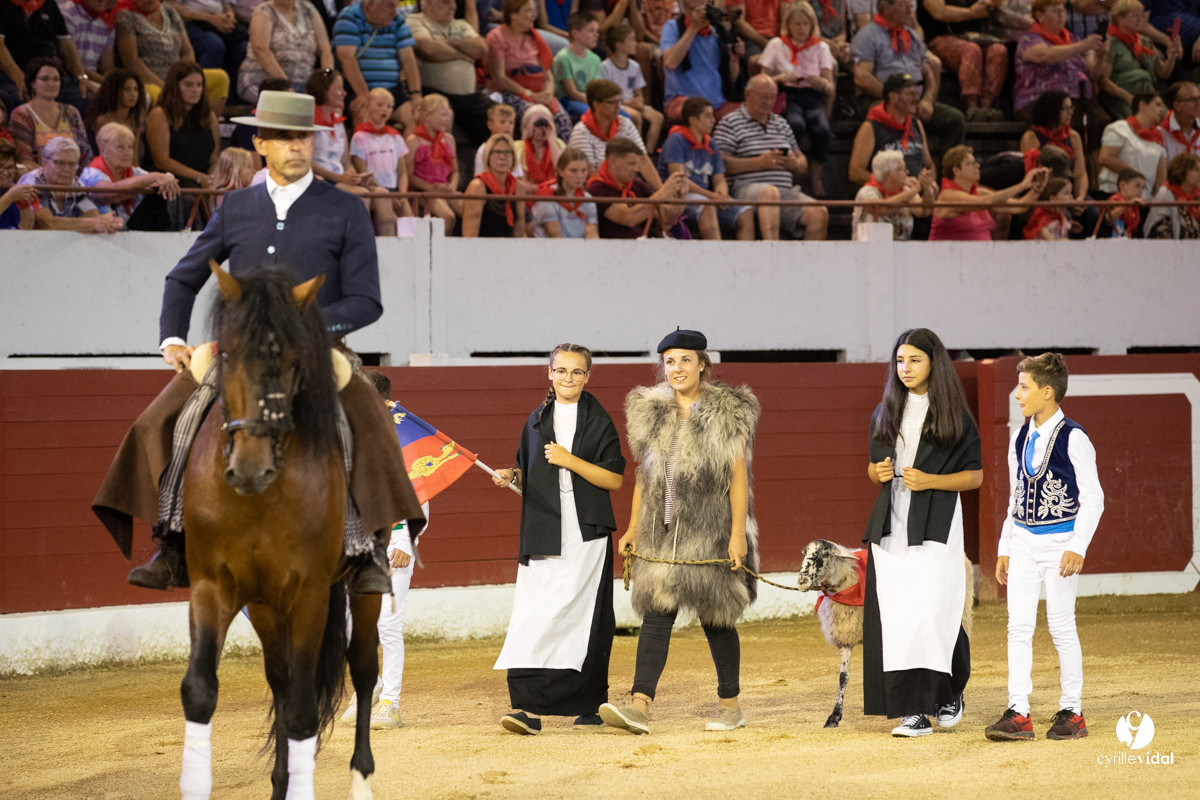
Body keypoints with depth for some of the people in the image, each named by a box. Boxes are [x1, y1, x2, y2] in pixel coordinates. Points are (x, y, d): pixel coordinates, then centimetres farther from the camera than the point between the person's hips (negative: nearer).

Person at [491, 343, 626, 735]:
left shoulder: (598, 421, 1)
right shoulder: (538, 421, 15)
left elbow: (614, 479, -4)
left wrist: (571, 461, -14)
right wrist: (512, 476, 3)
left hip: (585, 536, -4)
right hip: (541, 534, 4)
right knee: (533, 616, -5)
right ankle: (527, 706, -7)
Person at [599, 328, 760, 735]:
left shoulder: (728, 412, -2)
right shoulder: (651, 412, 11)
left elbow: (738, 474, -5)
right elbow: (644, 474, 15)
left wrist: (738, 532, -12)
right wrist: (633, 528, 11)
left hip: (711, 530, -3)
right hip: (663, 531, 3)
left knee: (716, 617, 3)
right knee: (656, 613, -7)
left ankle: (730, 704, 16)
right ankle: (639, 706, -16)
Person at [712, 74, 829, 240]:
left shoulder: (782, 124, 28)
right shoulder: (730, 122, 7)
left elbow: (803, 163, 30)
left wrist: (795, 164, 3)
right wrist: (759, 162, -13)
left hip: (786, 191, 6)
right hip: (748, 188, -6)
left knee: (820, 213, -20)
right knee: (770, 192, -41)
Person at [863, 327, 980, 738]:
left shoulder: (955, 415, 1)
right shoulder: (885, 414, 14)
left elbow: (975, 475, 0)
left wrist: (930, 481, -14)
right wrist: (878, 473, -3)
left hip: (935, 525, -4)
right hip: (890, 526, 4)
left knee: (932, 610, -13)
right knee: (896, 618, -4)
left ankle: (951, 691, 12)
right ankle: (914, 711, -3)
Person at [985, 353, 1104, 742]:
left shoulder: (1073, 438, -10)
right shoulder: (1021, 439, 11)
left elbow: (1093, 498, -10)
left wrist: (1077, 547, -18)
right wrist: (1004, 547, 15)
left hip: (1060, 542, -6)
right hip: (1023, 542, 6)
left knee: (1061, 626, -1)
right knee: (1018, 626, -1)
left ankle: (1072, 712, 9)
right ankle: (1018, 714, -2)